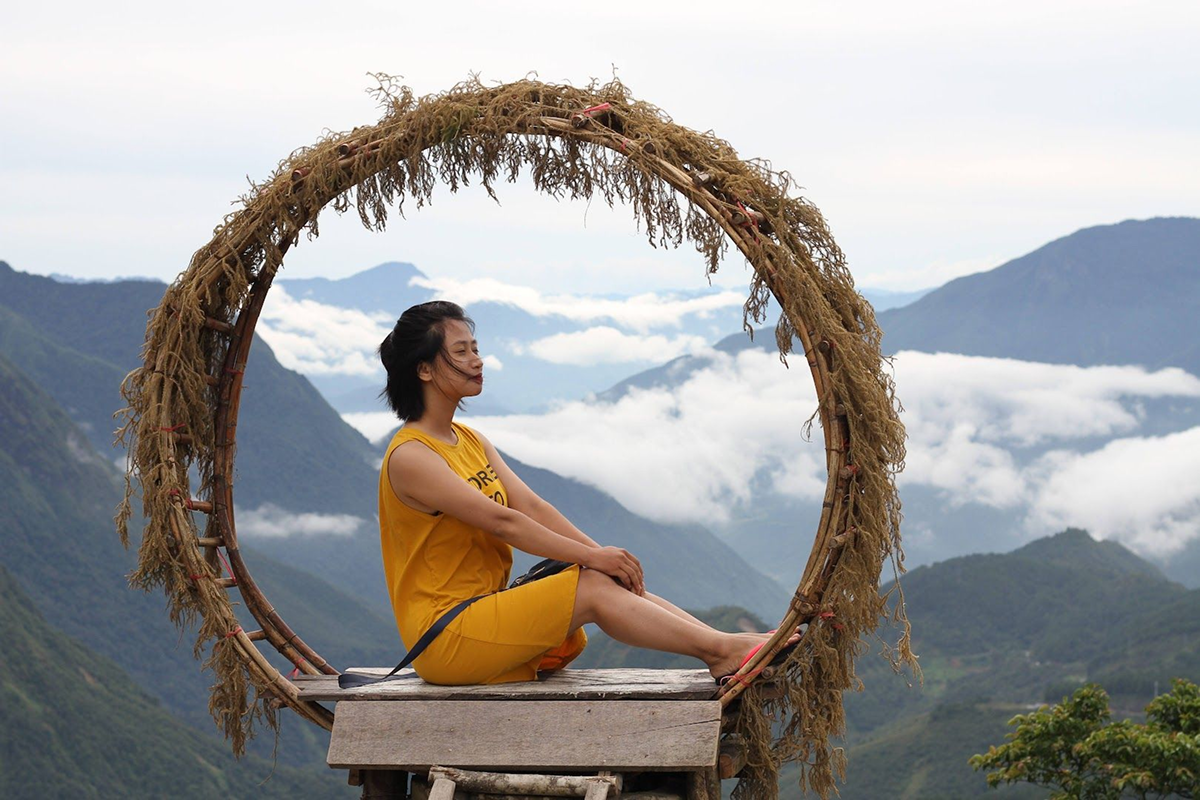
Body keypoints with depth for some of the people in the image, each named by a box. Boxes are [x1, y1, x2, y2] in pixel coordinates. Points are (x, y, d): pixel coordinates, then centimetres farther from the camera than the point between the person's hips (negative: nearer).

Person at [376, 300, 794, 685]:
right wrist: (592, 557, -22)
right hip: (444, 636, -8)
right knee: (592, 588, -19)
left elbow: (532, 506, 5)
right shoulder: (410, 457, -14)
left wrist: (604, 555, -8)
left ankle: (730, 645, -14)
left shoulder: (470, 442, 15)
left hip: (486, 613, 8)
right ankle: (720, 651, -17)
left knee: (613, 581, -8)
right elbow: (501, 522, -21)